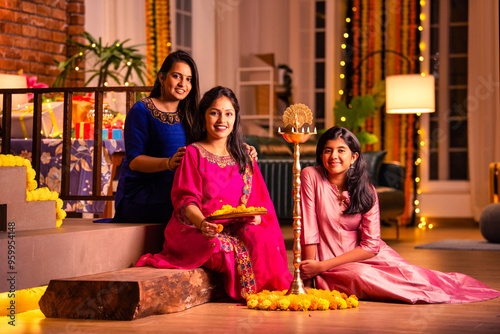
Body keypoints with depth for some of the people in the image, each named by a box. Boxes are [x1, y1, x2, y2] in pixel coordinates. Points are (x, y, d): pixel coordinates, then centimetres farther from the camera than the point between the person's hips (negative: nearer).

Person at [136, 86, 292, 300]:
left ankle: (267, 292, -19)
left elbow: (259, 201, 13)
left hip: (237, 229, 4)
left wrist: (255, 217, -13)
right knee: (220, 246, -38)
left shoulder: (244, 157, 20)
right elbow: (185, 199, -6)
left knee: (262, 238, -31)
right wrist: (202, 222, -28)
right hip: (195, 230, -3)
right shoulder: (194, 153, 6)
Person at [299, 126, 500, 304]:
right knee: (362, 277, -34)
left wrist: (321, 266, -19)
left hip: (364, 255, 3)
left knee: (411, 275, -22)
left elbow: (370, 246, -10)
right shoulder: (310, 176, -11)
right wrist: (308, 276, -13)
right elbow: (308, 231, -11)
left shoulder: (366, 191, -4)